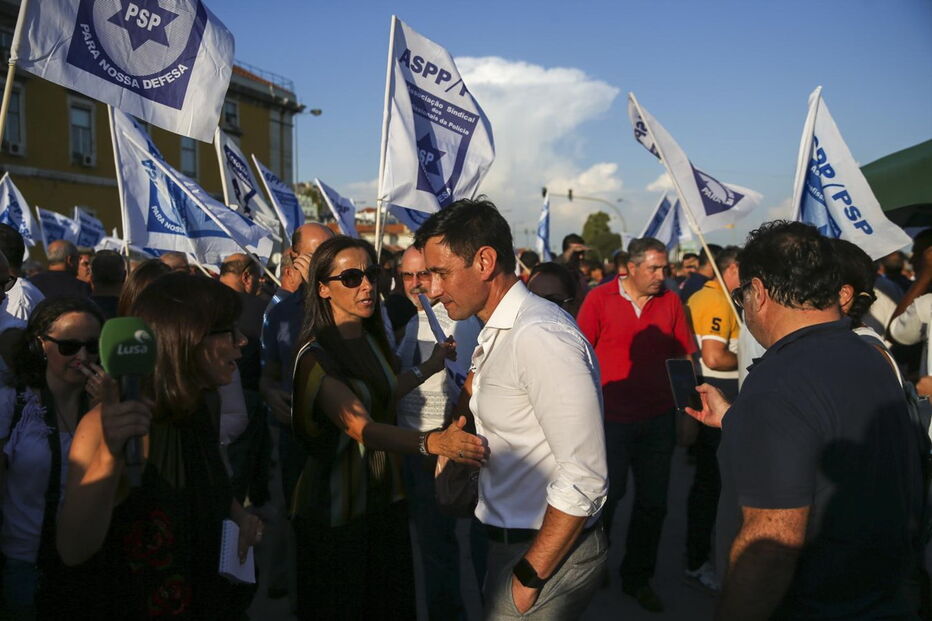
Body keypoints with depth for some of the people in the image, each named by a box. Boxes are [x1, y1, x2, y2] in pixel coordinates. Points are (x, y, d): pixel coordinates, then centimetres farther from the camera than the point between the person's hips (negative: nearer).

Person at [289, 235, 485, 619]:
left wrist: (428, 367, 14)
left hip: (386, 497, 7)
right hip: (336, 510, -7)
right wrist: (431, 442, -51)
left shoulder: (373, 339, 3)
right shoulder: (316, 356, -21)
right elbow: (360, 427, -35)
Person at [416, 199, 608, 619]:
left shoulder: (539, 336, -24)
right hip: (512, 541, 8)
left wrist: (530, 576, -18)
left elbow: (585, 480, -24)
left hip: (547, 553, -8)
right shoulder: (501, 332, 7)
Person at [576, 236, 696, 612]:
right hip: (610, 418, -3)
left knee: (652, 503, 13)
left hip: (658, 419, 4)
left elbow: (684, 358, 8)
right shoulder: (600, 298, -6)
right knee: (606, 496, 9)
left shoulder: (670, 301, 3)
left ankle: (638, 578, 31)